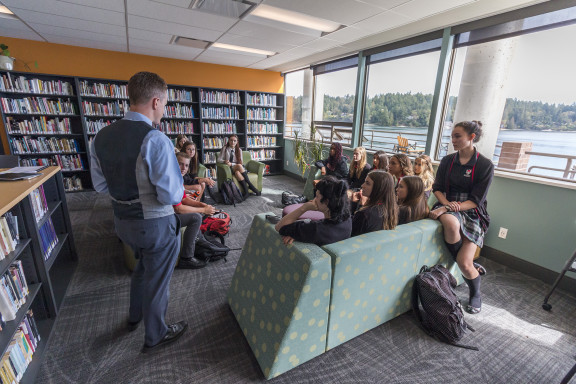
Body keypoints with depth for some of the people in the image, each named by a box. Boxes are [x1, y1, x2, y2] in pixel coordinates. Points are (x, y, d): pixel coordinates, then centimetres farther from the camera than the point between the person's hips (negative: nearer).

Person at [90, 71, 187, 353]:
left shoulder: (101, 137, -2)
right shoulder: (156, 140, -25)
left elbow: (100, 185, 7)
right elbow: (172, 196, -25)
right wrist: (177, 184, -5)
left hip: (122, 221, 7)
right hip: (156, 224, -7)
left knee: (143, 266, 32)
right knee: (157, 278, 16)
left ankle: (135, 316, 55)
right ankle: (155, 336, 40)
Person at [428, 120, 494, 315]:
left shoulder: (485, 165, -5)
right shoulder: (447, 161, 6)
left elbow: (476, 200, -11)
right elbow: (437, 188, 5)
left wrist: (444, 209, -23)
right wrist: (446, 204, -17)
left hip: (472, 213, -2)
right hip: (448, 207, 2)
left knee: (464, 263, -14)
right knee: (451, 223, -38)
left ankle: (476, 294, 23)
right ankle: (471, 265, -6)